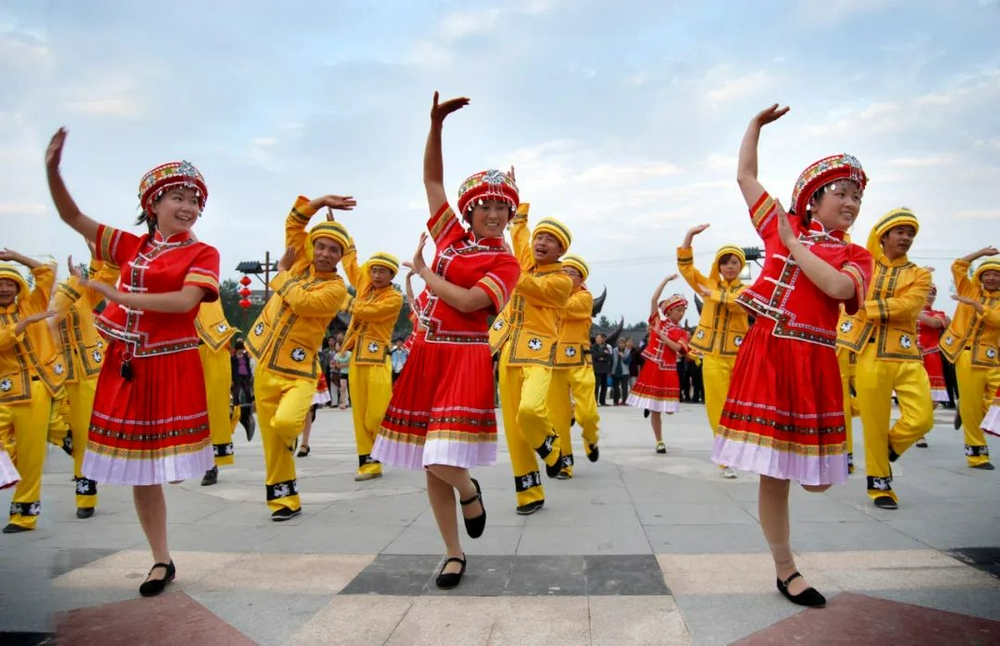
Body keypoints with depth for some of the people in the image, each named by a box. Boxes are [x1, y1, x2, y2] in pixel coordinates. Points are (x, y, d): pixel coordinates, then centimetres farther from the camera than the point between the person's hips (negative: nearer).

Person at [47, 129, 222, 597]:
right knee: (138, 468, 9)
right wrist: (52, 169, 3)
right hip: (125, 366, 5)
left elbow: (185, 301, -19)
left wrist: (123, 297, -16)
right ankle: (161, 561, 22)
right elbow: (73, 217, 15)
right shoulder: (131, 246, 12)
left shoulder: (202, 253, -3)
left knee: (165, 462, -5)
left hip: (171, 367, -5)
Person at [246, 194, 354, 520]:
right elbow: (292, 222, 10)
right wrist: (321, 202, 1)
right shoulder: (301, 262, 7)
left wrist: (281, 274, -5)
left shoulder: (336, 287, -9)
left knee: (284, 424, -32)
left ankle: (295, 426, 3)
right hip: (265, 364, 5)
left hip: (298, 370, -5)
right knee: (271, 439, 8)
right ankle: (284, 498, 21)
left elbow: (300, 301, -22)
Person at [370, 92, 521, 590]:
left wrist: (423, 271, -3)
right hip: (426, 356, 5)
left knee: (444, 459, -17)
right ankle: (454, 553, 22)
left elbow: (467, 301, -17)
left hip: (465, 360, -5)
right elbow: (431, 178, 16)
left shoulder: (505, 263, -1)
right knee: (430, 465, 7)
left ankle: (469, 491, 21)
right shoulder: (451, 236, 13)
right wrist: (436, 124, 7)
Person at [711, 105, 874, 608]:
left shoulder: (855, 255, 10)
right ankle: (785, 570, 18)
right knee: (773, 473, 3)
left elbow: (839, 287, -14)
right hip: (766, 354, 0)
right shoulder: (781, 226, 13)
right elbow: (745, 177, 21)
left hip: (813, 363, 0)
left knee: (817, 477, -2)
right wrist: (756, 124, 23)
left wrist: (793, 244, -6)